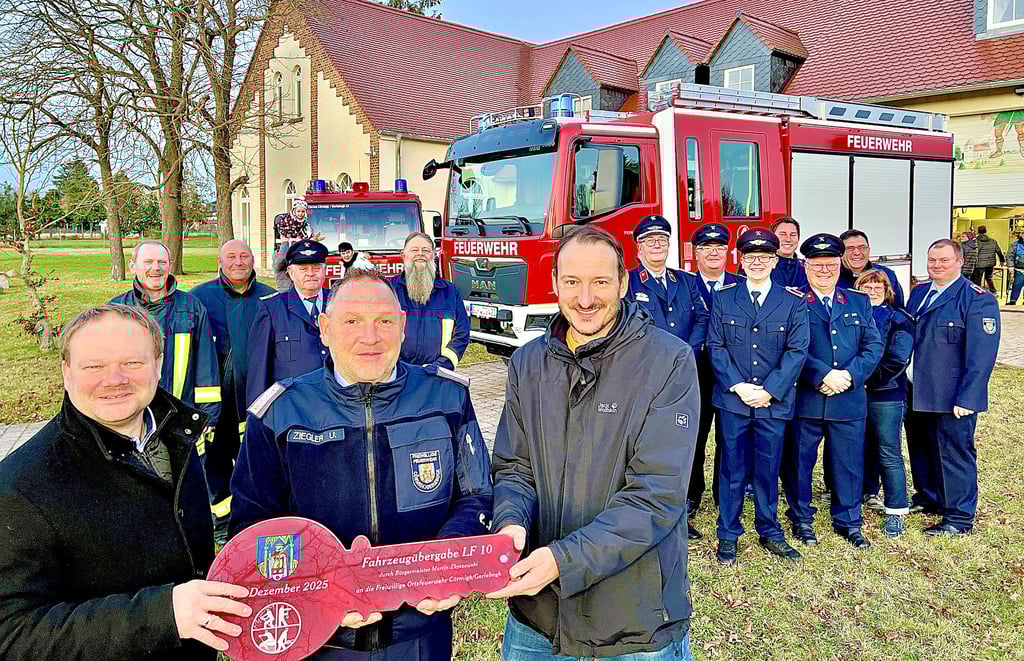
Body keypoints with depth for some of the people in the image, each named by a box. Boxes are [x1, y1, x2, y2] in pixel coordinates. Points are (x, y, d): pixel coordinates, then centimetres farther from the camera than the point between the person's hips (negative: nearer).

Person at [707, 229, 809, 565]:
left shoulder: (794, 301, 4)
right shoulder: (723, 298, 5)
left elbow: (797, 350, -2)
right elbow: (715, 346, 1)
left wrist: (768, 391, -11)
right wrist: (738, 386, -10)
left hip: (774, 402, 0)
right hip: (732, 399, 0)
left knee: (768, 470, 10)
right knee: (732, 470, 6)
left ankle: (770, 533, 26)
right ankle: (728, 535, 17)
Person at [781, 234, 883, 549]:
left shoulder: (859, 302, 12)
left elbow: (873, 346, 5)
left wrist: (849, 375, -10)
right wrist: (823, 375, -19)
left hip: (850, 399, 3)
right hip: (804, 399, -3)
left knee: (849, 462, 11)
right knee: (799, 461, 7)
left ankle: (848, 521, 29)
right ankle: (801, 519, 25)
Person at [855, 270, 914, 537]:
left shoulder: (898, 320, -1)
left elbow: (897, 360, -10)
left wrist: (868, 378, -14)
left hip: (886, 395, -4)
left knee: (889, 454, -1)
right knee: (863, 449, 14)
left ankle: (895, 511, 7)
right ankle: (868, 494, 32)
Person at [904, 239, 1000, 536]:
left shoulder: (978, 300, -12)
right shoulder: (919, 292, 10)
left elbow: (982, 355, -17)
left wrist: (967, 398, -21)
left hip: (951, 398, -7)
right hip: (915, 393, 7)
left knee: (955, 453, 4)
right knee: (921, 449, 18)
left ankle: (959, 517, 16)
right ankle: (928, 498, 37)